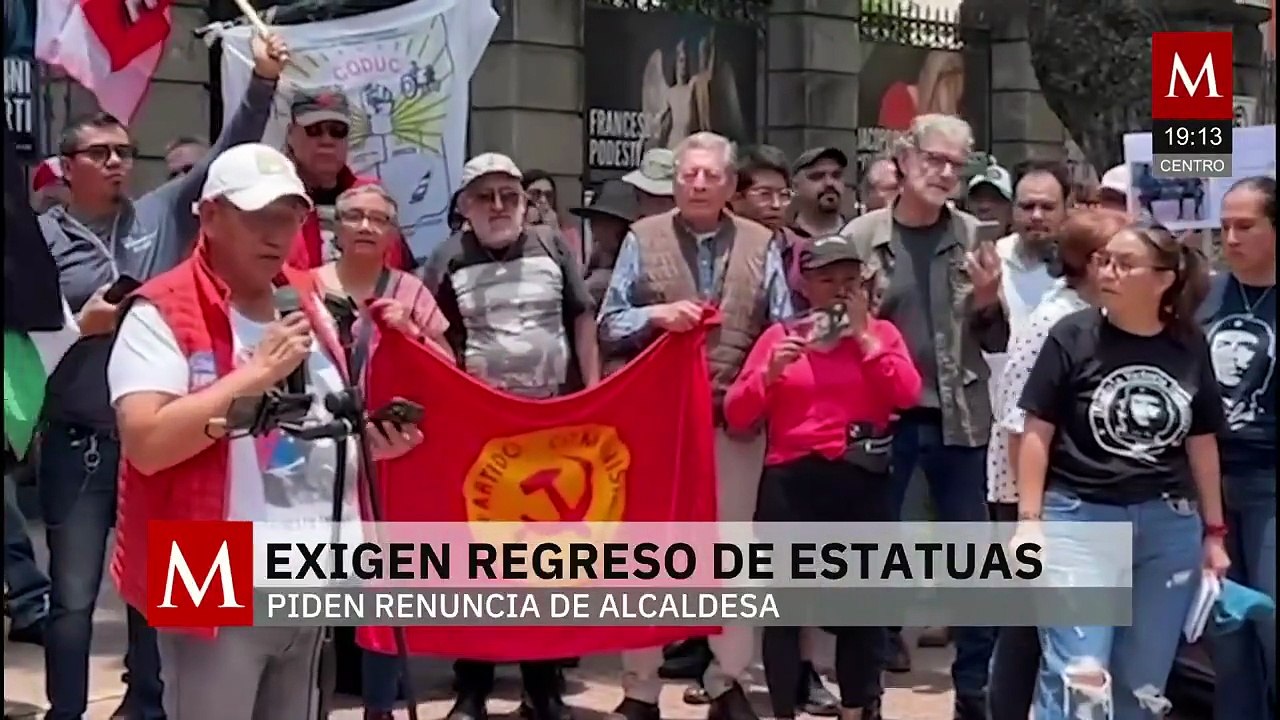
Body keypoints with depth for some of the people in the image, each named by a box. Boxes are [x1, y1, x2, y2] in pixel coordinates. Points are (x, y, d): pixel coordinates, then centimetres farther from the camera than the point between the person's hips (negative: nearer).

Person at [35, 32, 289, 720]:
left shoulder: (162, 214, 5)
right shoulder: (39, 237, -1)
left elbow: (227, 157, -4)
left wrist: (262, 85, -15)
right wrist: (80, 326, -16)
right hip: (80, 441, -2)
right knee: (74, 596, 2)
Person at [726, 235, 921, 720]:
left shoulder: (881, 333, 11)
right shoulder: (779, 336, 8)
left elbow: (907, 395, -8)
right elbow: (736, 416, 4)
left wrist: (863, 334, -4)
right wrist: (770, 372, -12)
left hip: (861, 483, 1)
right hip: (790, 482, -1)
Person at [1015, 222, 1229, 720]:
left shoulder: (1190, 347, 2)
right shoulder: (1073, 336, -7)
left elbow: (1202, 443, 10)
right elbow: (1037, 433, -5)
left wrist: (1214, 531, 11)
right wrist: (1029, 521, -10)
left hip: (1168, 526, 4)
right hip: (1080, 518, -3)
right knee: (1078, 677, -9)